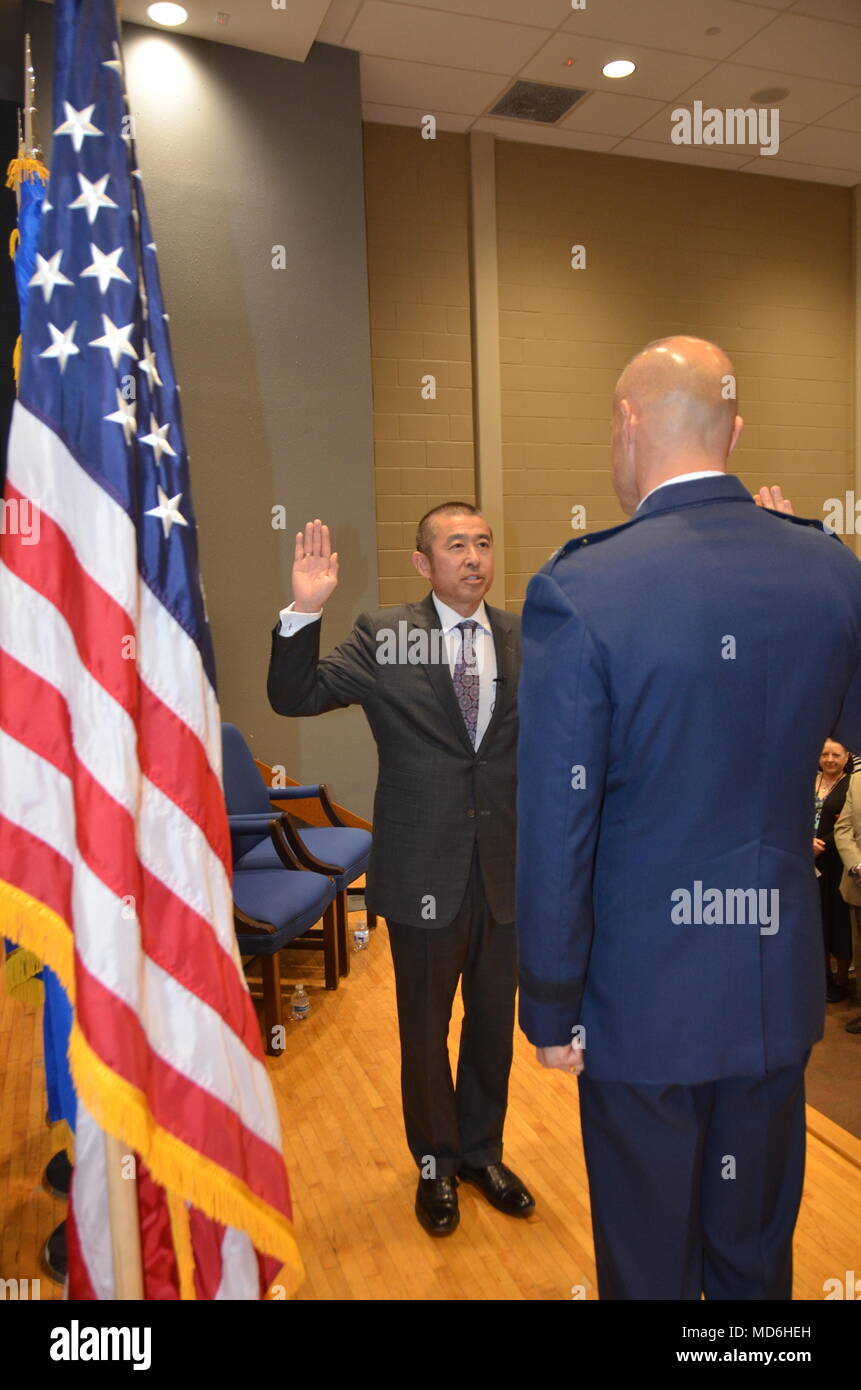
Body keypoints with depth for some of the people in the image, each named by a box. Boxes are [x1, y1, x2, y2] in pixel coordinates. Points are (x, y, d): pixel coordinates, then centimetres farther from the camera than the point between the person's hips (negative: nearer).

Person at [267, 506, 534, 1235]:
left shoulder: (526, 640, 1)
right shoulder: (383, 637, -7)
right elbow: (294, 696, -11)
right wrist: (303, 613, -25)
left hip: (506, 867, 3)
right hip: (424, 870, -2)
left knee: (494, 1021, 19)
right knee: (425, 1028, 16)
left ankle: (483, 1150, 44)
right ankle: (436, 1161, 41)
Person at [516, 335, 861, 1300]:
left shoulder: (577, 589, -21)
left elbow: (556, 830, -19)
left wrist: (551, 1008, -4)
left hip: (646, 994, -4)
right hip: (780, 981, 5)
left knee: (648, 1265, 20)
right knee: (757, 1257, 26)